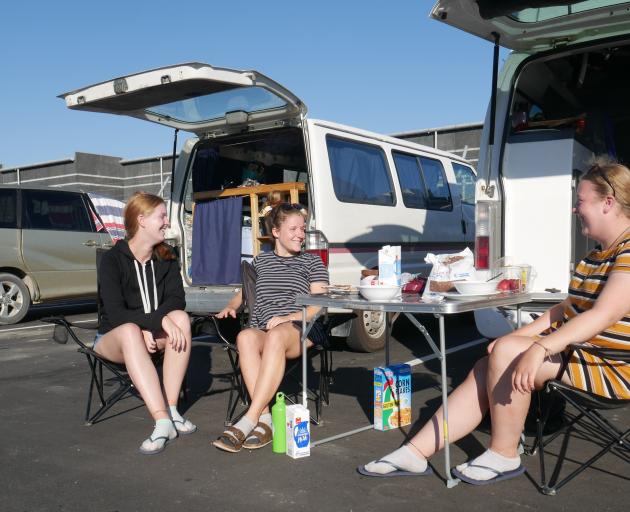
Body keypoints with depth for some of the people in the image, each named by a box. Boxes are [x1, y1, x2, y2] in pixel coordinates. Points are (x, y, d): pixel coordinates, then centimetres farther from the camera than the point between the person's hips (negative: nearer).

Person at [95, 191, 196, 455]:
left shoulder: (167, 257, 3)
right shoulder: (112, 259, -11)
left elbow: (176, 299, -10)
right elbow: (115, 313, -21)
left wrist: (148, 328, -29)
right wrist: (160, 320, -34)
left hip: (155, 334, 4)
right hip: (114, 338, -3)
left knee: (181, 318, -29)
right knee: (130, 332, -39)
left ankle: (171, 409, -30)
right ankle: (163, 422, -47)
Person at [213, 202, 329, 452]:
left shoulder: (312, 262, 18)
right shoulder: (260, 261, 26)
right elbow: (244, 292, 35)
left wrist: (287, 318, -11)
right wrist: (231, 306, 11)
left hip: (301, 329, -2)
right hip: (262, 328, 2)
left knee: (275, 336, -39)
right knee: (245, 337, -36)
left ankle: (249, 420, -42)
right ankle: (264, 419, -39)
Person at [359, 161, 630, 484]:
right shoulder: (600, 252, 15)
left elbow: (603, 314, -29)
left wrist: (540, 348, -37)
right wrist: (519, 335, 3)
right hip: (574, 347, 9)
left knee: (505, 352, -24)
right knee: (485, 370, -5)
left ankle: (504, 456, -6)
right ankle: (415, 453, -3)